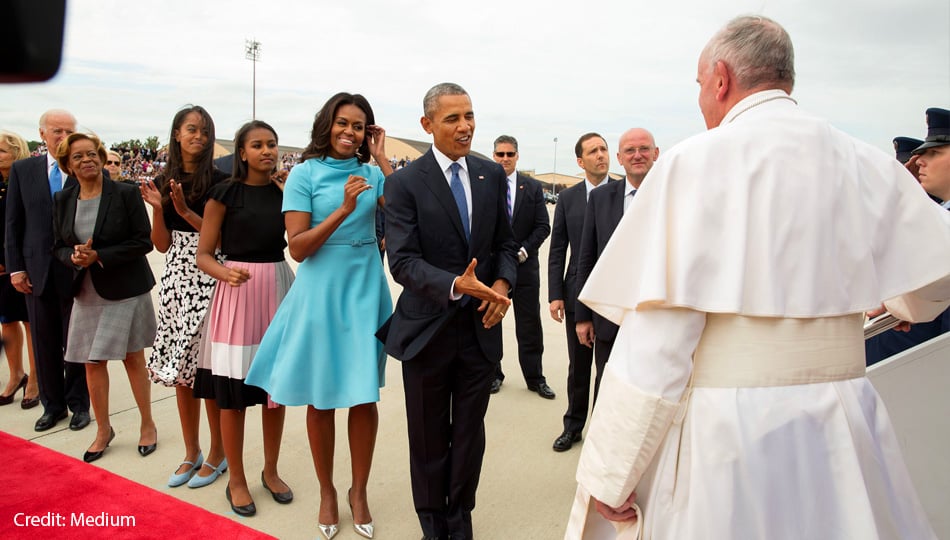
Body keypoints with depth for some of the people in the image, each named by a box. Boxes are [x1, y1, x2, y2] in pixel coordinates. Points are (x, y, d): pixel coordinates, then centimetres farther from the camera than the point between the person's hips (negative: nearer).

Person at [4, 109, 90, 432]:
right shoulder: (22, 170, 5)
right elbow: (13, 223, 6)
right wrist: (15, 267, 1)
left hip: (76, 270, -2)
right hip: (37, 271, 3)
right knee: (44, 342, 11)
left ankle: (78, 404, 23)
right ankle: (52, 404, 26)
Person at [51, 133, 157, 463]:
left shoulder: (125, 194, -10)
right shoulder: (62, 200, 4)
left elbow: (143, 241, -12)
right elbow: (59, 246, 9)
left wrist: (99, 256, -20)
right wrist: (74, 257, -13)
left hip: (126, 290, -4)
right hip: (87, 293, 4)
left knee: (133, 358, 5)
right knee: (92, 361, 8)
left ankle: (148, 425, 22)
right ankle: (103, 430, 26)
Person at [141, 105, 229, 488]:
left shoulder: (219, 181, -5)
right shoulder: (163, 182, 9)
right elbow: (162, 244, 7)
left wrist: (186, 211, -17)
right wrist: (157, 208, -8)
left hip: (207, 280, -5)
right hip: (175, 278, 5)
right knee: (180, 370, 10)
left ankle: (217, 455, 15)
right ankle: (191, 453, 25)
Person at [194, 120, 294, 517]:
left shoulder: (284, 193, 7)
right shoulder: (225, 194, -4)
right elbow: (203, 254, -4)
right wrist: (225, 273, -23)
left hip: (279, 287, 4)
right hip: (238, 291, -3)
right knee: (234, 393, 4)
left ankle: (271, 470, 28)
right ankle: (236, 478, 22)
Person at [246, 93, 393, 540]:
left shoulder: (371, 173, 7)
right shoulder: (304, 173, -3)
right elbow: (298, 248, -10)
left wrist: (382, 159, -7)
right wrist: (343, 210, -20)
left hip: (366, 290, 2)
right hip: (321, 290, -2)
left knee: (364, 396, 7)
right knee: (321, 398, 9)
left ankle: (359, 491, 27)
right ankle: (327, 492, 30)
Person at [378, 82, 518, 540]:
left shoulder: (492, 175, 4)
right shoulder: (404, 183, -10)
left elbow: (506, 243, 10)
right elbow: (402, 261, -17)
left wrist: (502, 283, -10)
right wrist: (455, 285, -32)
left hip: (482, 327, 3)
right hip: (428, 328, -3)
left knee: (470, 433, 16)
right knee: (429, 437, 13)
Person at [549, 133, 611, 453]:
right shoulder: (567, 199, 4)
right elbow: (557, 250, 4)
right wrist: (555, 294, -2)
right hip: (578, 294, 2)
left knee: (608, 367, 9)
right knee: (578, 367, 14)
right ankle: (573, 426, 30)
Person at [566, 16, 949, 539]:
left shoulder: (696, 161, -13)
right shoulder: (869, 165, 2)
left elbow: (655, 337, -18)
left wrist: (610, 473, -12)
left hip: (725, 433, -5)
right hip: (842, 430, 5)